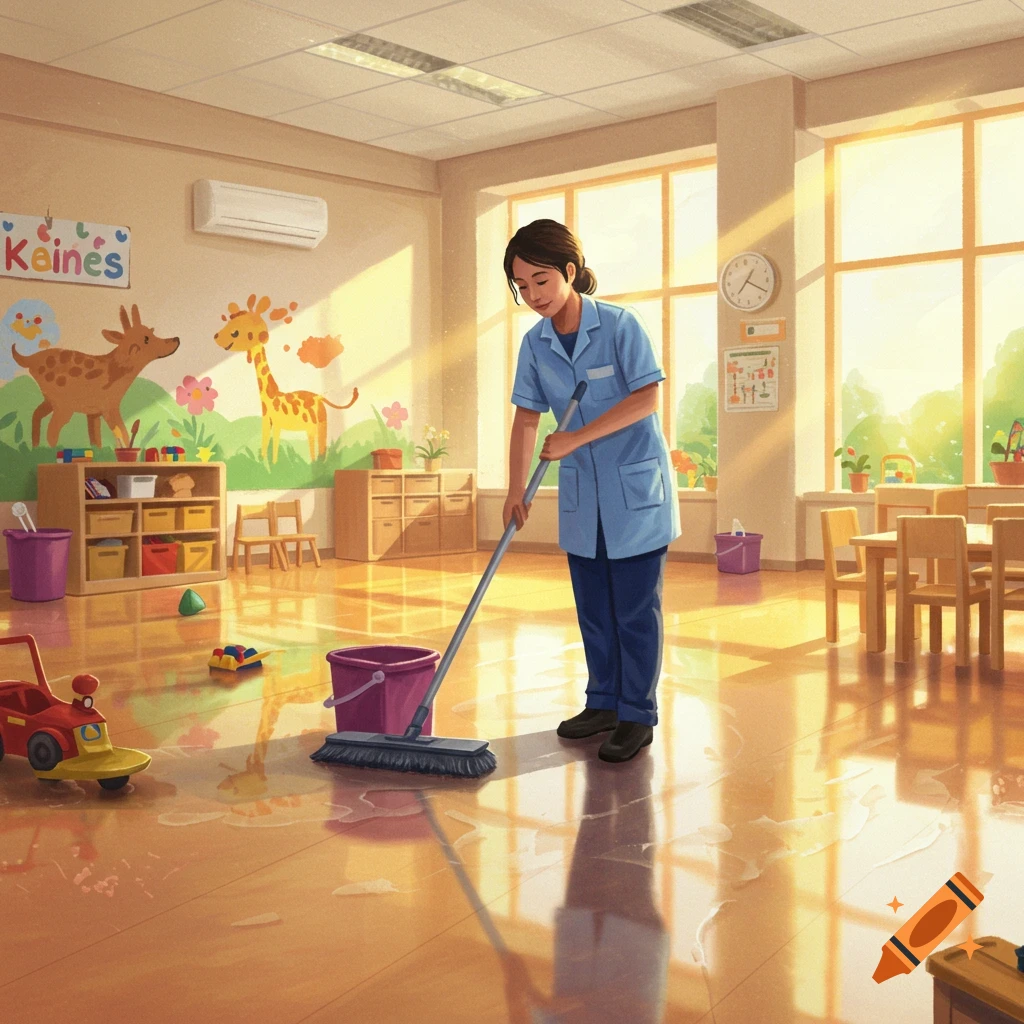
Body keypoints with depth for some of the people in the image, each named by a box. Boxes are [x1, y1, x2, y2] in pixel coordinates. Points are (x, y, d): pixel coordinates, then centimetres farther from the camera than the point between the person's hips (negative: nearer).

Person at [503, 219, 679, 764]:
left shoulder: (619, 325, -13)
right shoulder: (535, 343, 2)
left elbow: (646, 398, -18)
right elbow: (526, 417, 5)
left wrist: (575, 438, -21)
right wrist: (516, 490, 1)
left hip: (635, 485, -5)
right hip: (581, 494, 5)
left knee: (636, 607, 0)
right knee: (592, 606, 13)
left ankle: (637, 714, 9)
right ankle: (604, 701, 26)